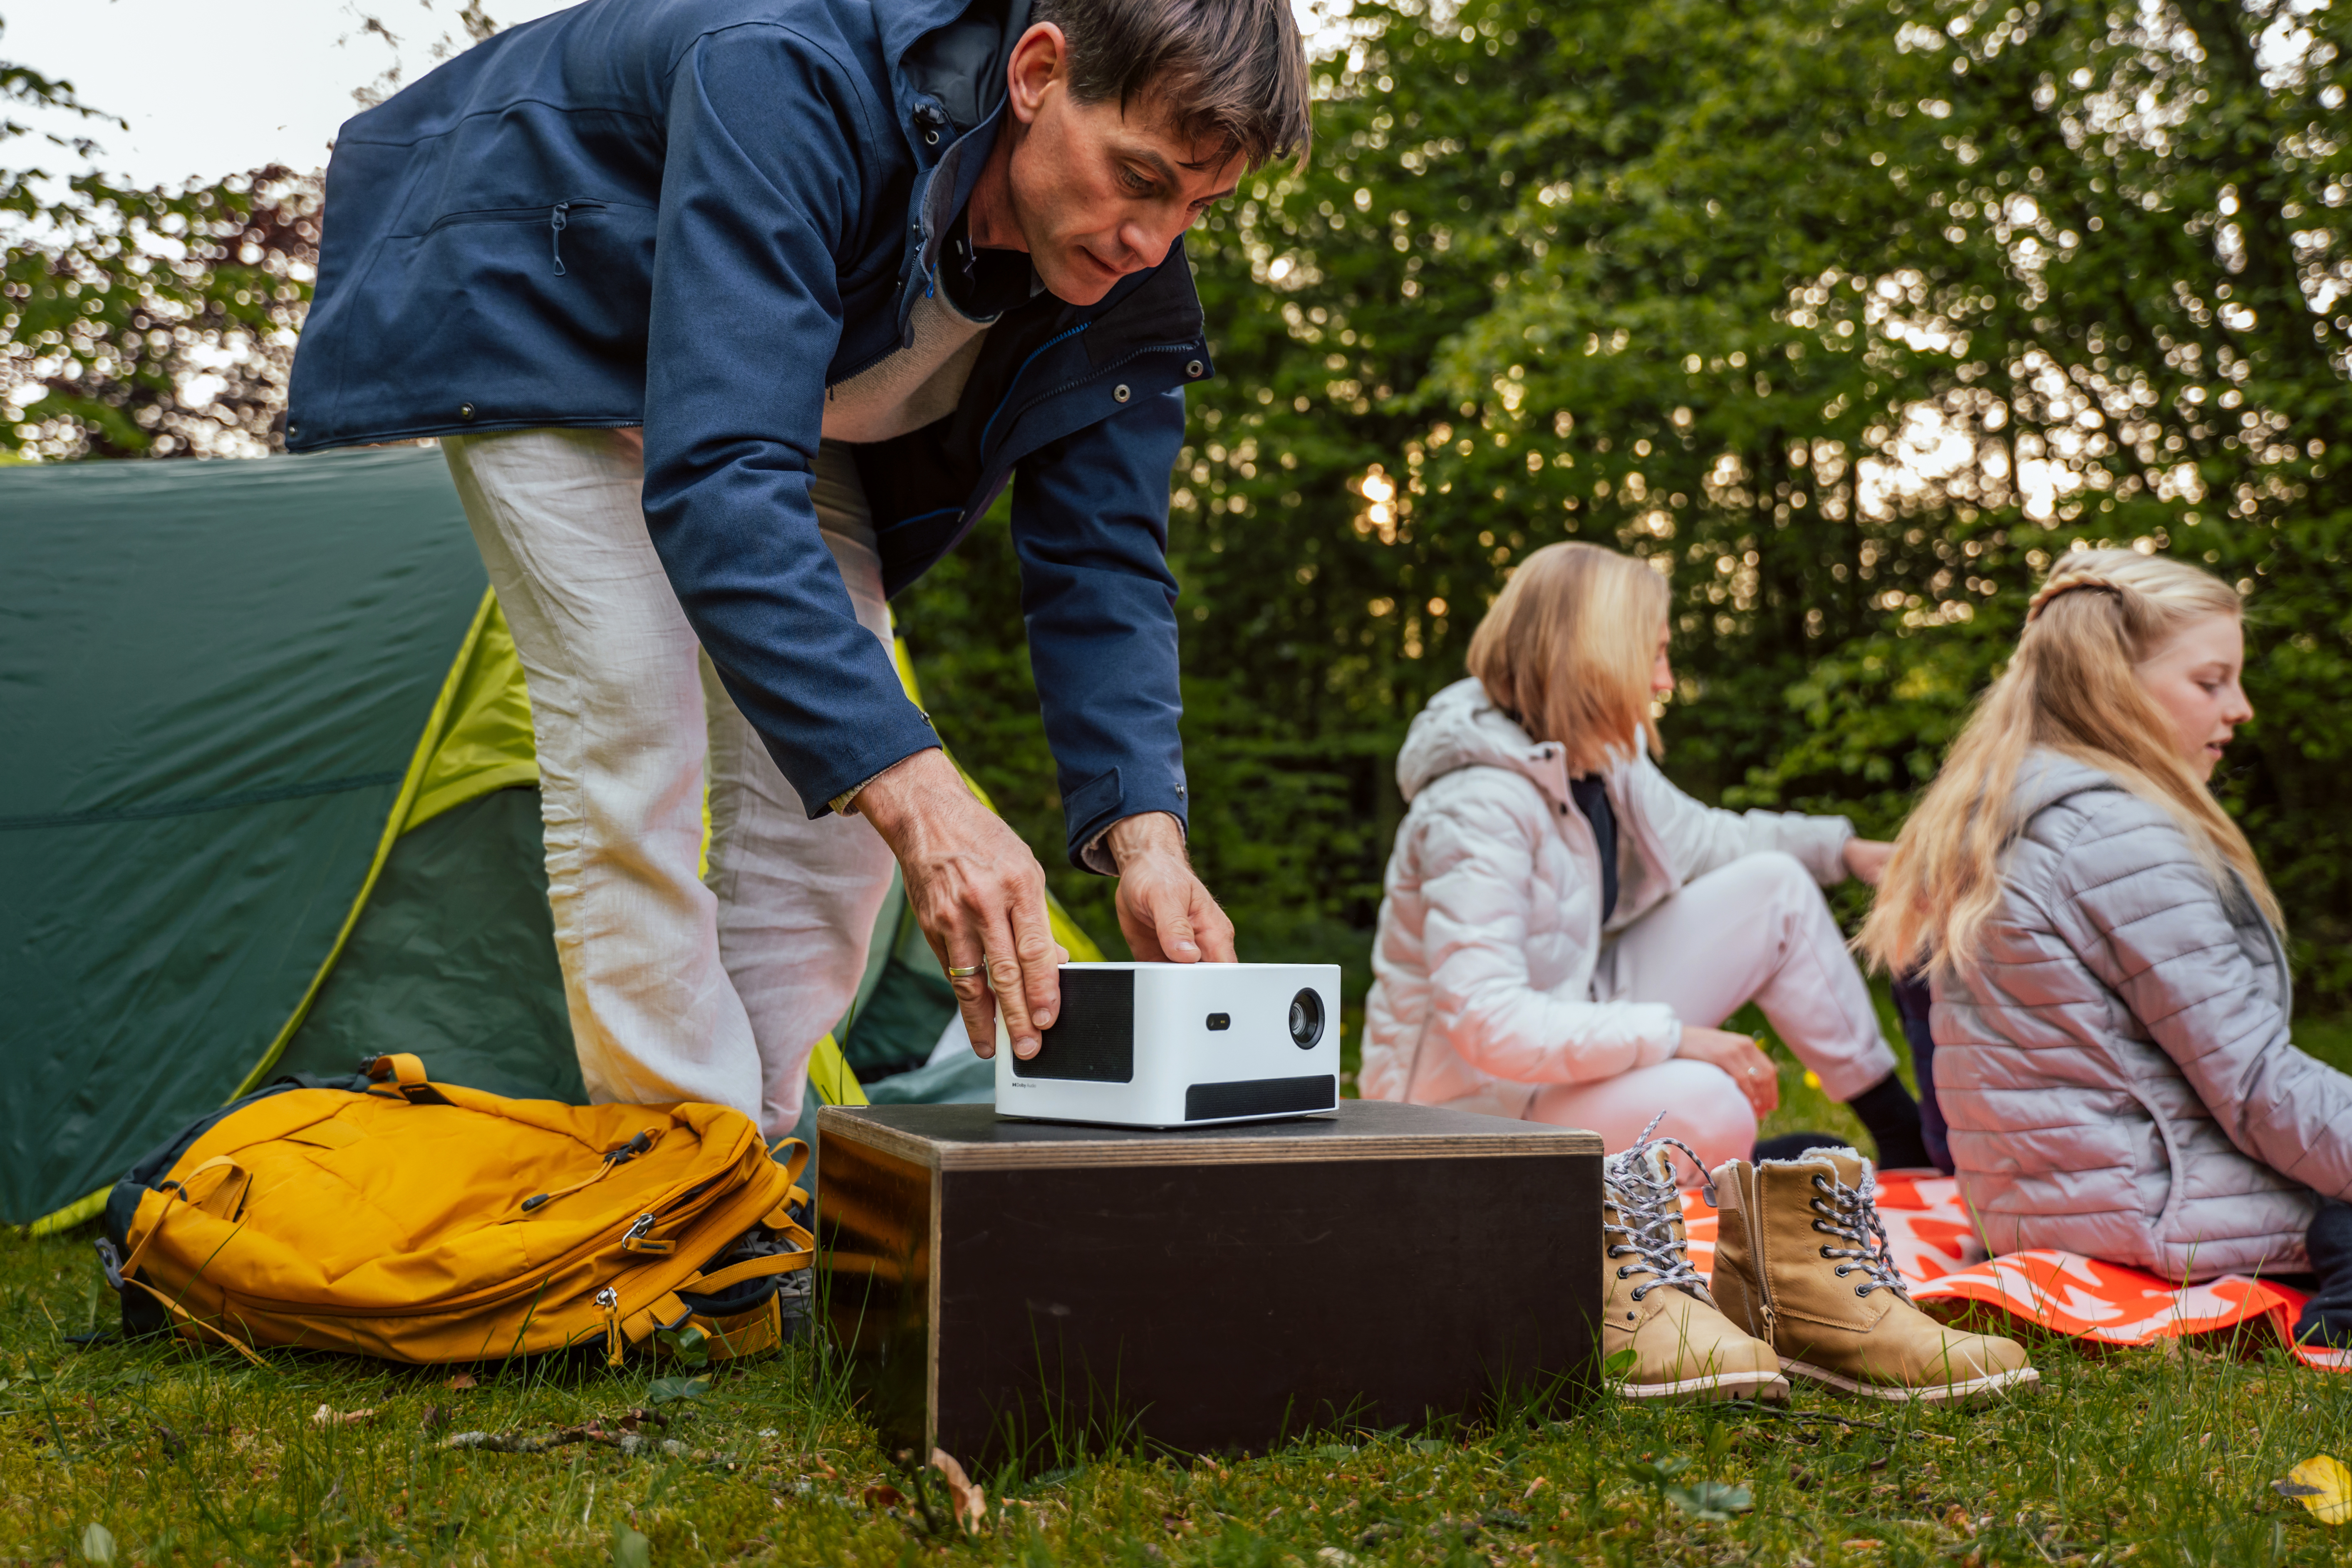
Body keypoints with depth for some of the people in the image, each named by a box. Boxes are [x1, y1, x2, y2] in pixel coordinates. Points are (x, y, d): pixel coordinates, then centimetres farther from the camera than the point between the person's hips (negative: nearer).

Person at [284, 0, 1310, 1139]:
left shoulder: (1129, 289, -22)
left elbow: (1101, 566, -17)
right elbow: (717, 482, -51)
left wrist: (1144, 832, -34)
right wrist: (917, 794, -59)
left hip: (783, 381, 6)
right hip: (536, 309, -6)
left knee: (839, 761, -5)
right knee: (632, 742, -20)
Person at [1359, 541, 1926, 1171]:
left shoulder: (1602, 759, 0)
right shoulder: (1476, 809, -28)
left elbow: (1699, 840, 22)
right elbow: (1488, 1025, -35)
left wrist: (1841, 848, 15)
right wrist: (1675, 1036, -32)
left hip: (1575, 1037, 9)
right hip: (1480, 1099, -9)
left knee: (1775, 887, 4)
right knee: (1706, 1108, -35)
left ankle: (1906, 1138, 15)